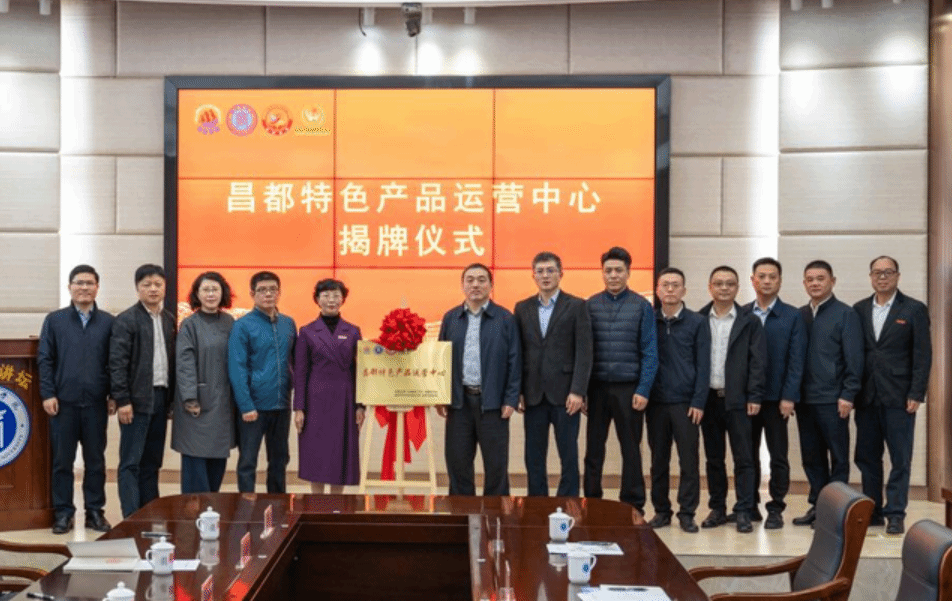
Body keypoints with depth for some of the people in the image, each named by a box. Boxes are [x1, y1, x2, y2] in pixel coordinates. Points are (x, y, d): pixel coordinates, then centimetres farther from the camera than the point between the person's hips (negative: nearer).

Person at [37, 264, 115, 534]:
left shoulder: (108, 322, 6)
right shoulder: (54, 320, 6)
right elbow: (44, 358, 3)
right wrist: (48, 394, -5)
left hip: (96, 402, 0)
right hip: (63, 401, 0)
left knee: (95, 460, 7)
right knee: (62, 460, 5)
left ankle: (95, 511, 15)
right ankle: (63, 512, 13)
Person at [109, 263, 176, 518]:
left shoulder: (169, 320, 12)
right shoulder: (126, 320, -5)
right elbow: (117, 363, -10)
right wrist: (122, 400, -15)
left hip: (161, 398, 6)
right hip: (137, 400, -6)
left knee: (152, 462, 11)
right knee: (131, 463, -2)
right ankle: (132, 518, -1)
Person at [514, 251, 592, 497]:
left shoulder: (576, 306, 0)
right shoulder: (523, 308, 10)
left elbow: (584, 352, -5)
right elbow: (518, 353, 8)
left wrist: (577, 391, -13)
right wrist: (517, 392, 1)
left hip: (564, 394, -3)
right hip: (533, 394, 3)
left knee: (568, 456, 1)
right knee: (534, 458, 7)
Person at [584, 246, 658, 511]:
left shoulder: (641, 306, 0)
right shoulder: (590, 305, 4)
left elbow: (649, 352, -2)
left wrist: (643, 390, -10)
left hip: (629, 389, -1)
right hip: (597, 387, 1)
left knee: (631, 449, 7)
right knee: (593, 449, 5)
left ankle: (633, 506, 16)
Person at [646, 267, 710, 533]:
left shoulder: (697, 323, 2)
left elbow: (702, 365, -1)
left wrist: (699, 402, -8)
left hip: (686, 403, -2)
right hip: (656, 401, 2)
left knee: (689, 461, 0)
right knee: (658, 460, 7)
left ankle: (687, 513, 8)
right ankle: (661, 511, 17)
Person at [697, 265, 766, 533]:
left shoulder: (750, 322, 3)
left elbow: (757, 362, 0)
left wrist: (754, 397, -8)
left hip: (737, 399, -2)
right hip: (708, 398, 2)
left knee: (743, 458, -2)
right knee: (713, 458, 9)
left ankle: (743, 512, 2)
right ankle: (717, 508, 18)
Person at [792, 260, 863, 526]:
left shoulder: (845, 314, -3)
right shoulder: (799, 315, 10)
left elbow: (854, 358, -8)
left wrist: (848, 395, -13)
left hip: (832, 399, -5)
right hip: (805, 398, 5)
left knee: (838, 456, 3)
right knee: (811, 455, 10)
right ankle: (817, 505, 19)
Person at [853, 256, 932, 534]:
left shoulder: (914, 309, 0)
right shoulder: (859, 310, 9)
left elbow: (923, 355, -3)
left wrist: (916, 394, -10)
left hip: (898, 396, -3)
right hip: (866, 396, 3)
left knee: (900, 458, 0)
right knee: (867, 457, 7)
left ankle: (896, 514, 6)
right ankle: (872, 510, 16)